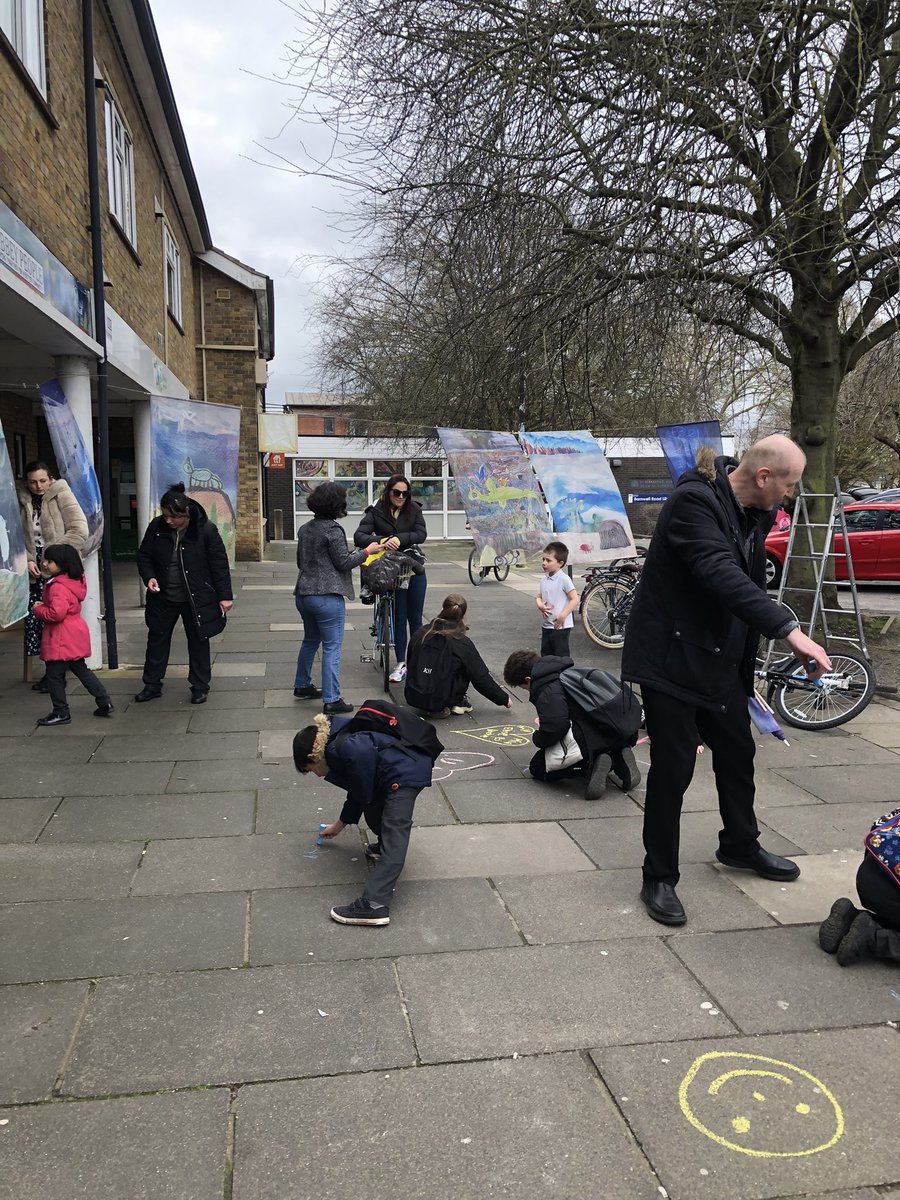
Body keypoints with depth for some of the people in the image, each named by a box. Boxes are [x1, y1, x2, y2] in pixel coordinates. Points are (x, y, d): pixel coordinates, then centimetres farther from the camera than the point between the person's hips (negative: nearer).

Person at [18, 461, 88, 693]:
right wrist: (27, 560, -4)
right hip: (36, 571, 5)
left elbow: (79, 530, -11)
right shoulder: (23, 502, 11)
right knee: (33, 619, 3)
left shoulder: (62, 495, -3)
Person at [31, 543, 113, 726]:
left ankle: (61, 713, 11)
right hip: (75, 637, 10)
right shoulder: (74, 581, 8)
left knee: (54, 676, 2)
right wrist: (44, 606, 11)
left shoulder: (58, 587, -21)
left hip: (61, 641, -10)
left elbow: (57, 613, -30)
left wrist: (38, 610, -14)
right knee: (81, 670, 18)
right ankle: (105, 703, 19)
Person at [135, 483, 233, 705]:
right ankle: (152, 685, 28)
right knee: (157, 639, 13)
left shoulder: (205, 529, -16)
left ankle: (200, 687, 21)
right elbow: (144, 556, 6)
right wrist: (149, 577, -12)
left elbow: (219, 564, -11)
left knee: (198, 641, 8)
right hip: (163, 596, 4)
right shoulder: (157, 526, -6)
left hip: (197, 598, -3)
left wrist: (225, 595, -12)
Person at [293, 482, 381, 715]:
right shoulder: (332, 530, -15)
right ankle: (332, 699, -1)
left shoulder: (305, 529, 10)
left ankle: (302, 686, 34)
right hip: (327, 597, -8)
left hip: (303, 593, 8)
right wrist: (366, 551, -1)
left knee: (310, 641, 24)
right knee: (332, 647, -3)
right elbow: (344, 563, -13)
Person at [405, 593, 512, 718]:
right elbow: (481, 678, -6)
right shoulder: (463, 644, -11)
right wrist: (504, 699, 8)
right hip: (440, 701, -4)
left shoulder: (419, 633, 0)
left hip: (412, 698, 4)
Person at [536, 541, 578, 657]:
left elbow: (575, 599, -18)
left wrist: (563, 615, -24)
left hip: (560, 626, -8)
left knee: (561, 658, -1)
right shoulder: (544, 579, 8)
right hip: (546, 625, 8)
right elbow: (539, 597, 18)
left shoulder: (564, 579, -15)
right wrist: (540, 605, -5)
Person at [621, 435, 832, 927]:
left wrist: (746, 666, 12)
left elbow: (750, 580, 10)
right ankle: (659, 878, 15)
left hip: (720, 656, 9)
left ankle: (740, 845, 44)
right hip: (671, 655, -8)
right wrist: (790, 630, -44)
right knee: (673, 767, -2)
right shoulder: (693, 502, -23)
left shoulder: (755, 513, 4)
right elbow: (721, 574, -37)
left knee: (738, 752, 20)